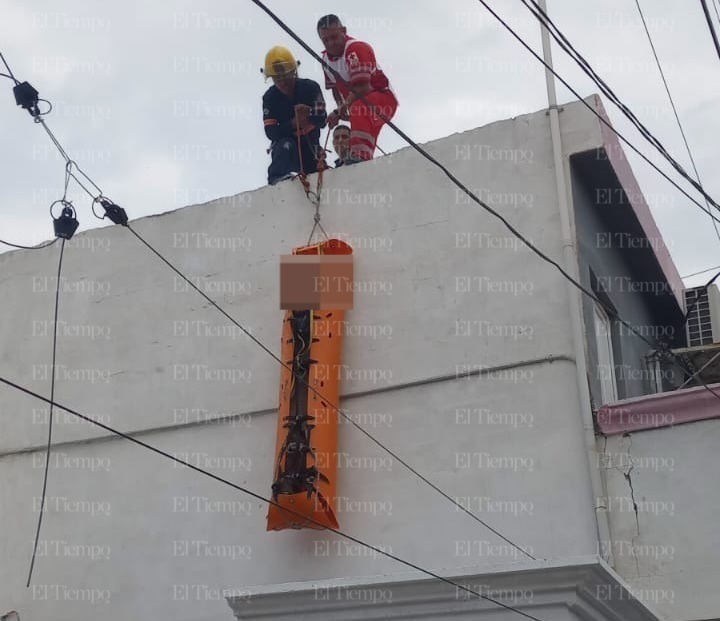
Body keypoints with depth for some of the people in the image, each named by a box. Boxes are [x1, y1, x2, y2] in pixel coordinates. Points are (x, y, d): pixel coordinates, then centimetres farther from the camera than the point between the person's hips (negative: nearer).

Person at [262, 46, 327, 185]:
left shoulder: (310, 88, -12)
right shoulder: (270, 97, -9)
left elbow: (322, 121, -21)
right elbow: (271, 132, -19)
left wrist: (310, 113, -45)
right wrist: (292, 124, -37)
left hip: (310, 146, 2)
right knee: (286, 146, -34)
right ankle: (277, 177, -50)